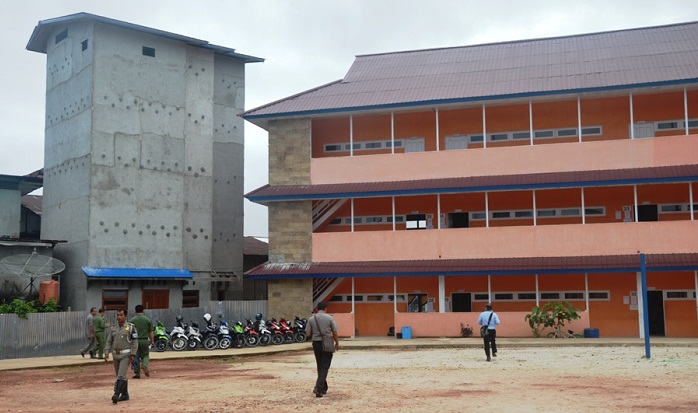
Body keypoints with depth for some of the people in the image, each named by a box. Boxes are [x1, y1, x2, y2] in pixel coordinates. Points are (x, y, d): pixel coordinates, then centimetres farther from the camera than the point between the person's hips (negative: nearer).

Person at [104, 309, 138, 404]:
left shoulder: (131, 327, -5)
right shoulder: (113, 328, 10)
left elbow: (135, 342, -7)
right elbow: (109, 341, 10)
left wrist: (133, 355, -14)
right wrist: (106, 353, -2)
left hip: (126, 355, -6)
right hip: (116, 355, 6)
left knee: (121, 375, -15)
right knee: (119, 376, 11)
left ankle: (116, 395, -22)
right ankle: (124, 394, 22)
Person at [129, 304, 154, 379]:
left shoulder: (132, 320, -2)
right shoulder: (148, 320, 0)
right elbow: (151, 332, 3)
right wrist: (152, 341, 13)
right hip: (145, 340, 0)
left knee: (136, 356, 8)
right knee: (145, 355, 14)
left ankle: (137, 373, 8)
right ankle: (144, 365, -14)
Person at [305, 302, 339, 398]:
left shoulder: (311, 319, 0)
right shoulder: (329, 318, -6)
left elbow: (307, 334, -2)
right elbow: (335, 333, -4)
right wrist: (337, 343, 10)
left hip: (316, 344, 3)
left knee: (320, 366, 16)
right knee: (325, 367, -1)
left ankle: (323, 388, 23)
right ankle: (318, 388, -15)